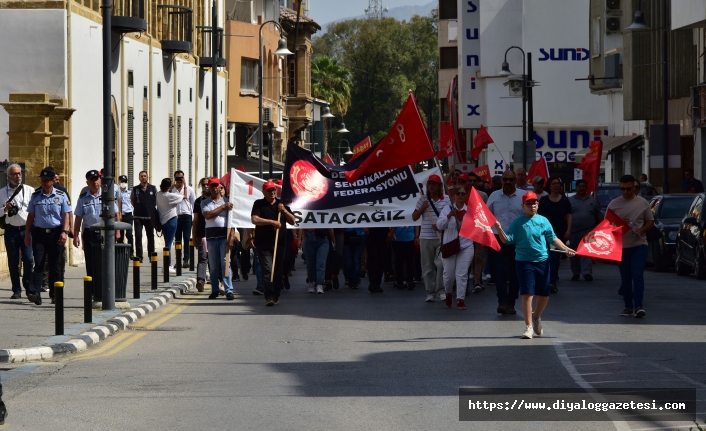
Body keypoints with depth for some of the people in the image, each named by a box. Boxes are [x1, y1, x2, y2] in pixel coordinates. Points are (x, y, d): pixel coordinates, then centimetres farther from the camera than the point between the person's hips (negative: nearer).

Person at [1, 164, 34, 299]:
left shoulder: (29, 190, 5)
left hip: (26, 229, -1)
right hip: (11, 231, 1)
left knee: (28, 260, -9)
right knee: (13, 262, 5)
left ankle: (29, 288, 3)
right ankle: (16, 290, 11)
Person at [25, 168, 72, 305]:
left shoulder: (61, 196, 3)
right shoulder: (35, 196, 7)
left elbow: (66, 215, 1)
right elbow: (30, 216, 10)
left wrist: (64, 232, -11)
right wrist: (27, 234, 7)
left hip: (56, 233, 0)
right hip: (39, 233, 0)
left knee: (55, 265, 4)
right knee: (38, 263, -9)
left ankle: (55, 294, 11)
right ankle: (34, 293, -17)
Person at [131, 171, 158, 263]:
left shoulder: (153, 189, 3)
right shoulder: (135, 189, 1)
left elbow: (156, 200, 14)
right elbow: (132, 201, 14)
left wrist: (152, 208, 5)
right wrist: (138, 208, 6)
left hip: (150, 216, 1)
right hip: (138, 216, -1)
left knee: (151, 236, 8)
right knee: (138, 236, -6)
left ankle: (151, 255, 18)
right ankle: (139, 256, -2)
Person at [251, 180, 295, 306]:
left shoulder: (282, 204, 15)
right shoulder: (259, 204, 2)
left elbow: (293, 221, 13)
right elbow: (254, 220, -13)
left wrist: (284, 211, -3)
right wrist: (272, 222, -17)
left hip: (280, 243, 4)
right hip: (264, 244, -4)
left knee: (278, 271, 6)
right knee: (267, 270, -14)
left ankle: (276, 296, 15)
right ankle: (269, 297, -20)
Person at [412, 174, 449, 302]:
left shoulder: (446, 199, 3)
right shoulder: (423, 199, 8)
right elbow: (414, 217, 10)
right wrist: (422, 208, -7)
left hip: (442, 237, -2)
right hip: (426, 237, 2)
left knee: (441, 264, -13)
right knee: (427, 266, 4)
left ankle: (440, 290, -2)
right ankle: (430, 292, 11)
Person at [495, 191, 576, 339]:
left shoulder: (543, 221, 9)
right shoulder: (518, 222, 2)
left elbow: (553, 238, 10)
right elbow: (507, 240, -2)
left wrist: (566, 249, -3)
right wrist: (500, 230, -21)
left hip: (542, 261, 3)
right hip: (524, 262, -3)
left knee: (544, 295, 9)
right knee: (527, 294, -9)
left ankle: (537, 317, 36)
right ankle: (529, 326, -4)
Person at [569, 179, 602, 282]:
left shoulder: (592, 200, 13)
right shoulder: (570, 200, 8)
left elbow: (599, 215, 14)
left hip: (588, 231, 0)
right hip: (574, 232, 0)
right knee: (575, 254, 5)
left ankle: (587, 272, -19)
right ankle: (575, 273, 14)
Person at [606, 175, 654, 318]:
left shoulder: (642, 203, 3)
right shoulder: (614, 204, 4)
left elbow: (650, 221, 9)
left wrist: (642, 229, -11)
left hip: (639, 245, -2)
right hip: (621, 246, 2)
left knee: (637, 275, -13)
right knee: (625, 278, 7)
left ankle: (638, 306, -17)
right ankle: (628, 306, 14)